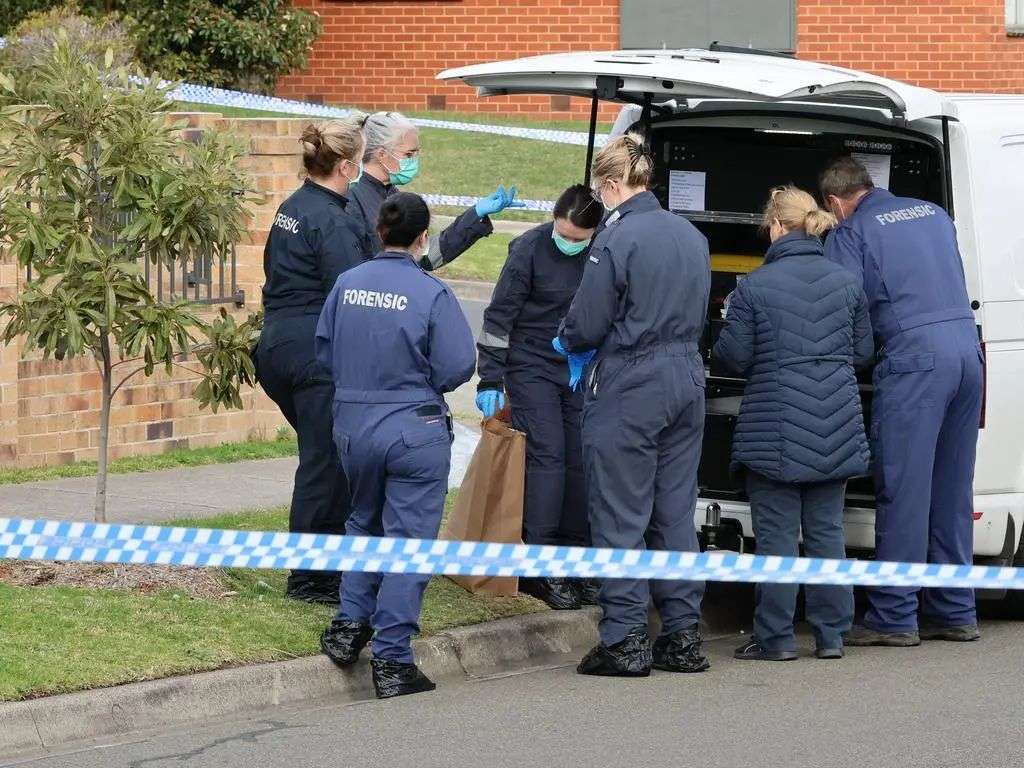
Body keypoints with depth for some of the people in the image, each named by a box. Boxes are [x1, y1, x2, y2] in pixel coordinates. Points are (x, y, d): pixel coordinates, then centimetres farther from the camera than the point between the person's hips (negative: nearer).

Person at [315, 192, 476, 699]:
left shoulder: (346, 285, -2)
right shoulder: (431, 295, -15)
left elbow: (324, 352, 7)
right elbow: (458, 366, -14)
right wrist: (420, 378, 7)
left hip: (351, 424, 4)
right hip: (414, 430, -4)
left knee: (364, 523, 27)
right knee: (409, 539, 3)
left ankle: (351, 624, 21)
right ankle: (392, 660, 2)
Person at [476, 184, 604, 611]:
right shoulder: (530, 249, -13)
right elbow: (499, 316, -10)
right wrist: (490, 381, -12)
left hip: (578, 372, 5)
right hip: (531, 368, -4)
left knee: (579, 462, 3)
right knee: (546, 457, -12)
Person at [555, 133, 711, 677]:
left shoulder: (617, 239, -16)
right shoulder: (691, 236, 9)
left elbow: (587, 325, -14)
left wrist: (568, 342, 10)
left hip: (629, 387, -7)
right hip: (686, 379, 7)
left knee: (620, 517, 0)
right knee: (675, 513, 13)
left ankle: (624, 640, 1)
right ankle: (682, 636, 15)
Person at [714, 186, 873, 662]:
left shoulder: (754, 287, -11)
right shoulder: (846, 283, 3)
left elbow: (733, 357, -7)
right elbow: (863, 353, 10)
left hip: (775, 431, -4)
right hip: (836, 431, 4)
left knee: (776, 534, 2)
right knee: (826, 532, 11)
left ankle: (776, 637, 3)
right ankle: (831, 635, 13)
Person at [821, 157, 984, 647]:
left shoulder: (852, 233, 1)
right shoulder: (933, 213, 20)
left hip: (913, 357, -7)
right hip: (968, 349, 7)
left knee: (903, 488, -3)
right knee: (952, 487, 13)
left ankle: (894, 616, -2)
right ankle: (955, 612, 16)